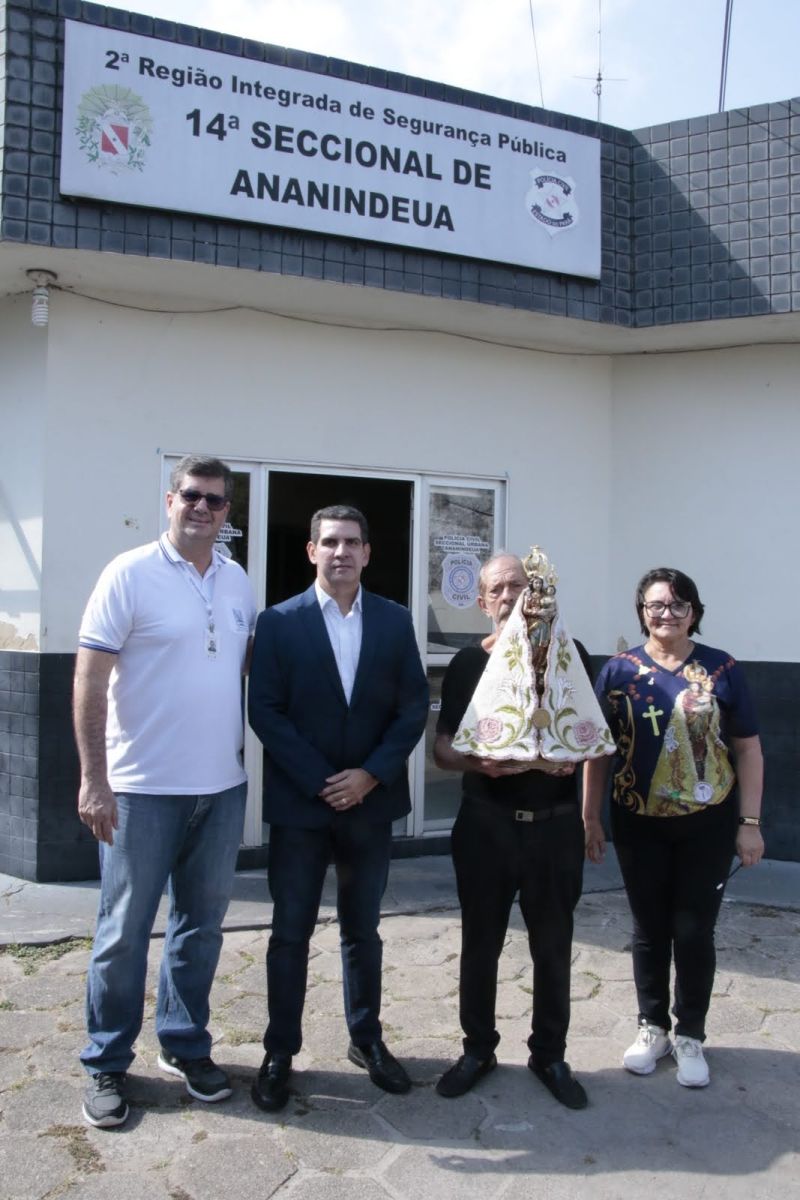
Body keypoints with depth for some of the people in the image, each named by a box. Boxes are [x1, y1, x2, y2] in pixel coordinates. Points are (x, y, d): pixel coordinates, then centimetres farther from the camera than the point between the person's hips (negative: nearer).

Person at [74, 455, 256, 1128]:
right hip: (143, 789, -5)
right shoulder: (129, 574, -8)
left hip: (223, 788, 5)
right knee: (125, 931, 6)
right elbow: (90, 680, -11)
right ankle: (107, 1065, 22)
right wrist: (94, 779, -15)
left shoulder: (239, 583, 8)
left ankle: (185, 1046, 32)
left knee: (201, 925, 15)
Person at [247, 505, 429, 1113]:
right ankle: (279, 1053, 19)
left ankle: (367, 1039, 31)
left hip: (370, 801, 2)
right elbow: (265, 711, -8)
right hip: (299, 803, -2)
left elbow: (414, 706, 0)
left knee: (363, 930, 15)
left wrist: (369, 775, -10)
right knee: (291, 933, 6)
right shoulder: (279, 622, -3)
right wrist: (319, 782, -14)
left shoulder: (395, 621, 3)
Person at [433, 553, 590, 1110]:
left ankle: (550, 1054, 26)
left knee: (553, 944, 9)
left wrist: (574, 756, -15)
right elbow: (443, 749, 2)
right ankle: (478, 1049, 27)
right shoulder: (467, 663, 2)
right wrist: (477, 763, -19)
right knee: (481, 941, 10)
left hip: (555, 822, 0)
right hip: (486, 822, 0)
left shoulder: (568, 654, 1)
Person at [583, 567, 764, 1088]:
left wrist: (750, 822, -4)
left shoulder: (722, 669, -3)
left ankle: (690, 1036, 24)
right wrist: (591, 818, 1)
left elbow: (748, 749, 0)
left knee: (694, 932, 6)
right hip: (640, 824, 1)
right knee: (649, 929, 12)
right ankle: (652, 1027, 30)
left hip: (708, 824, -1)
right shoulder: (619, 670, -1)